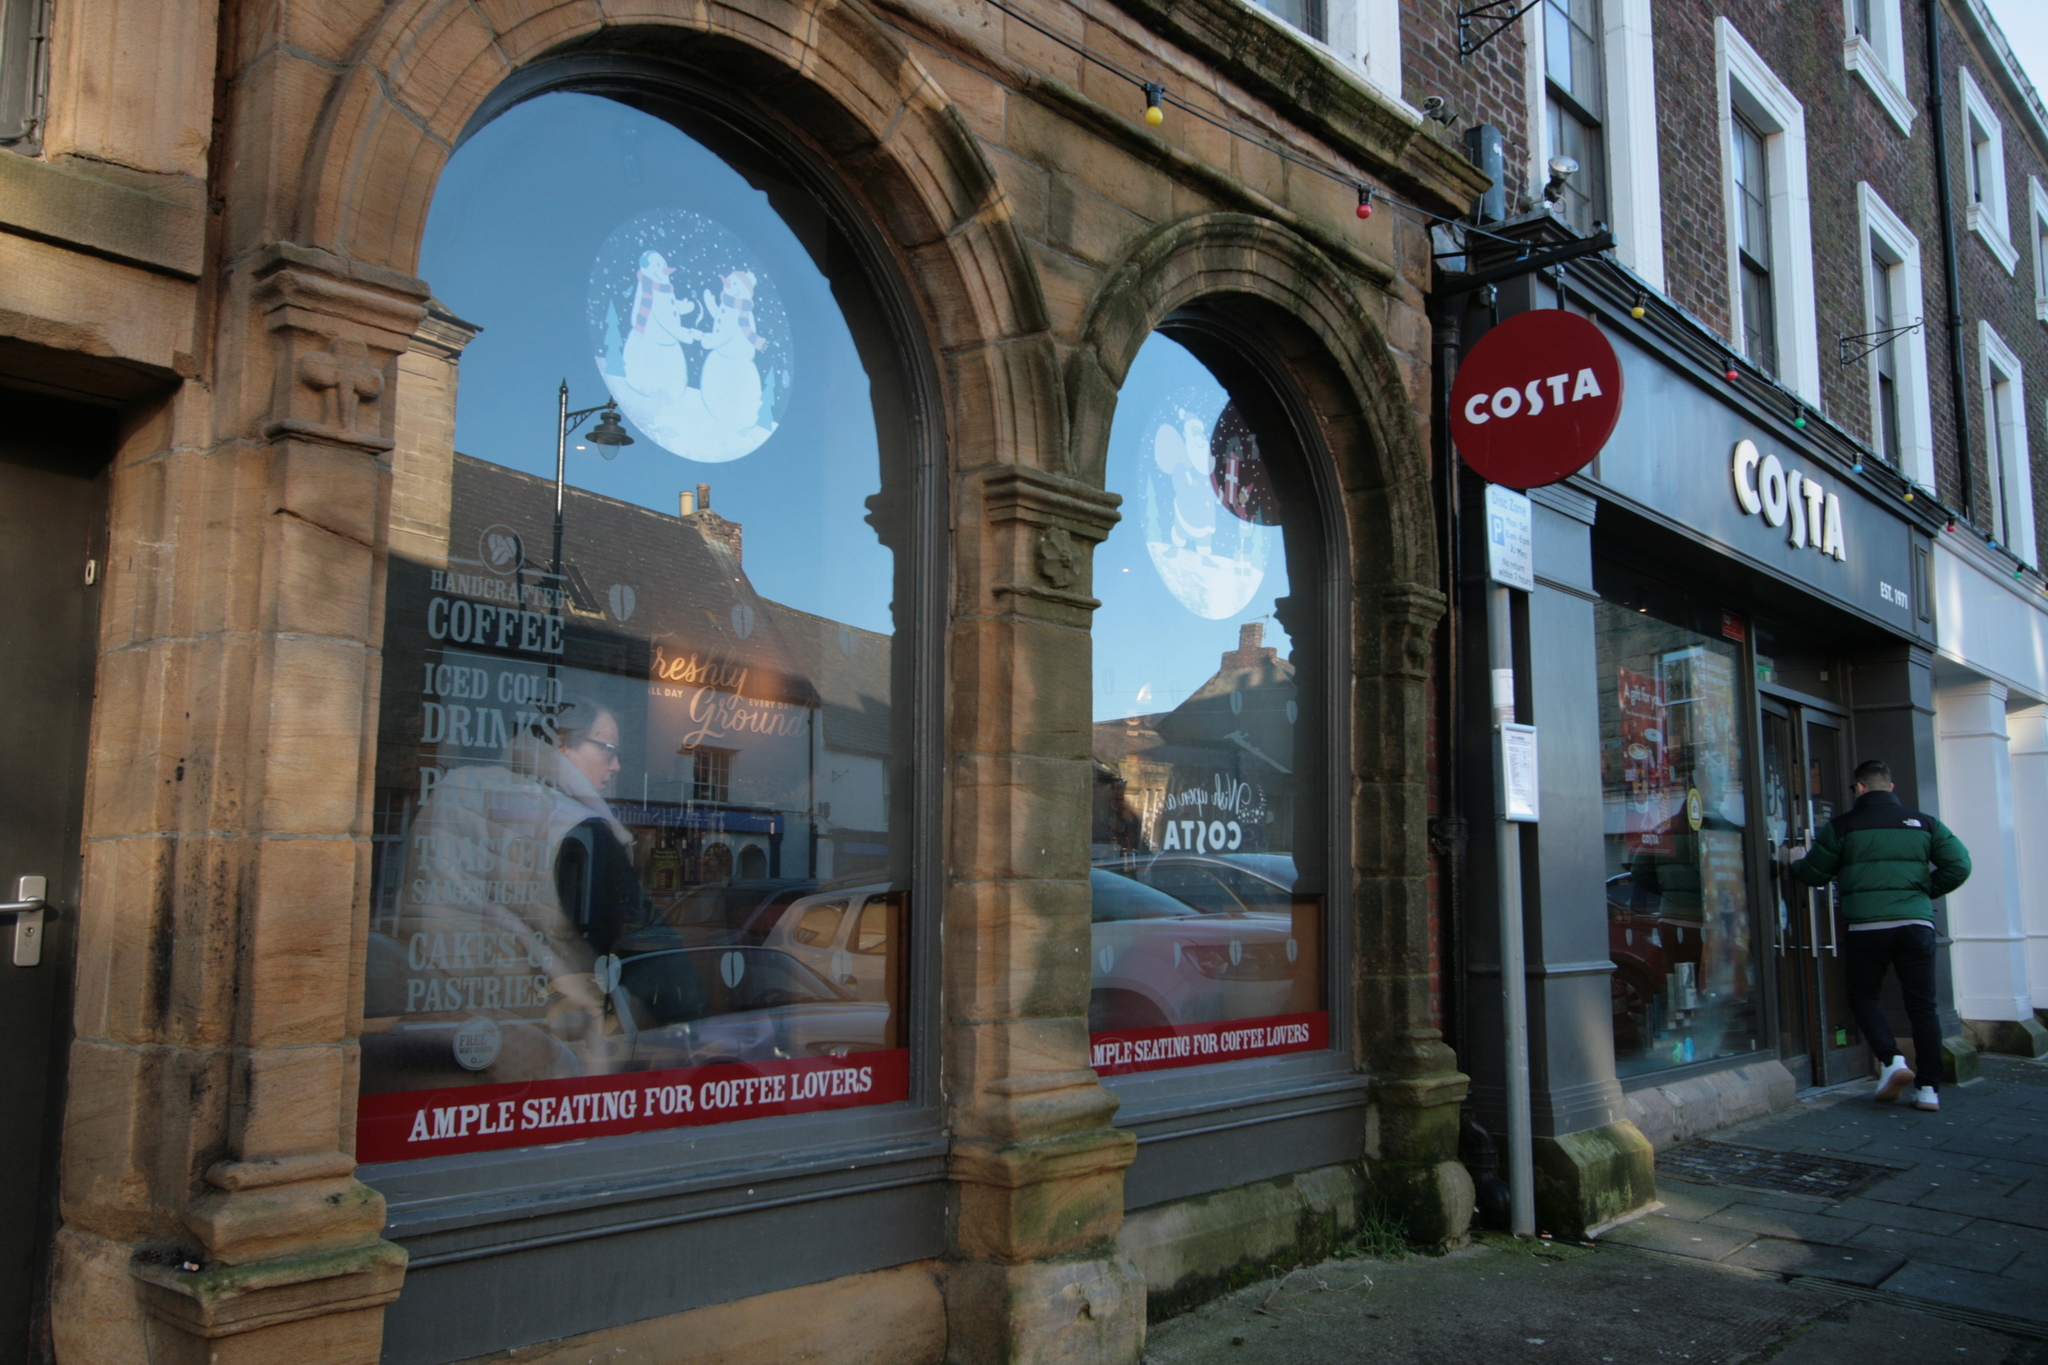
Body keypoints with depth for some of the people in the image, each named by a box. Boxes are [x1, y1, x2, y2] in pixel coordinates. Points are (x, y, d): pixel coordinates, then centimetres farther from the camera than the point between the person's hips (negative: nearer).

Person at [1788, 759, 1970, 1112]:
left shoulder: (1842, 825, 3)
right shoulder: (1923, 822, 9)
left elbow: (1814, 873, 8)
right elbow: (1958, 865, 2)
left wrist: (1796, 861, 30)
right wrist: (1925, 890, 17)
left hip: (1867, 926, -2)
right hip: (1917, 924, 2)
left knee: (1864, 996, 14)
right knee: (1922, 1006, 9)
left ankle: (1891, 1061, -7)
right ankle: (1928, 1088, 7)